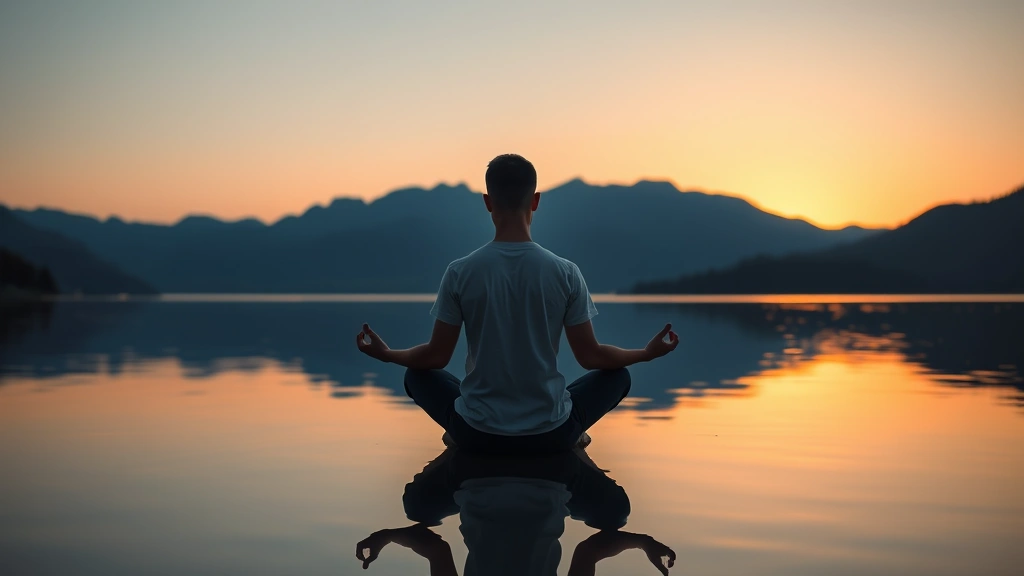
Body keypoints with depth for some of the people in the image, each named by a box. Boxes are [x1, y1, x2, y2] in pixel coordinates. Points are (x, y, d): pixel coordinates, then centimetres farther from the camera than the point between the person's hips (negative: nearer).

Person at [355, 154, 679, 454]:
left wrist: (386, 354, 18)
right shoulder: (566, 273, -10)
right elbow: (590, 356, -2)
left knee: (418, 375, 27)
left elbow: (437, 357, -2)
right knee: (618, 376, 23)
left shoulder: (460, 273, -10)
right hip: (551, 435, 0)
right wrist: (648, 352, 16)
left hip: (477, 435, 0)